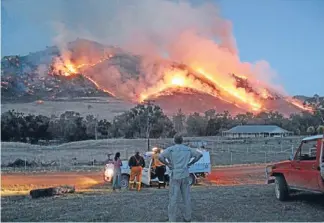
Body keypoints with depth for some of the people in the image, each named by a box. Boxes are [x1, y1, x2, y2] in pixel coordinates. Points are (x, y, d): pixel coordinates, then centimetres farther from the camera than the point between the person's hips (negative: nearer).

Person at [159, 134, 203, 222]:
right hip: (185, 176, 4)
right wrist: (190, 163, 7)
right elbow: (200, 154, 5)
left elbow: (160, 157, -16)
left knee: (173, 198, 1)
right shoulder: (188, 149, 10)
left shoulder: (170, 149, -2)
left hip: (175, 176, -4)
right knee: (186, 197, 12)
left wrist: (167, 164, -3)